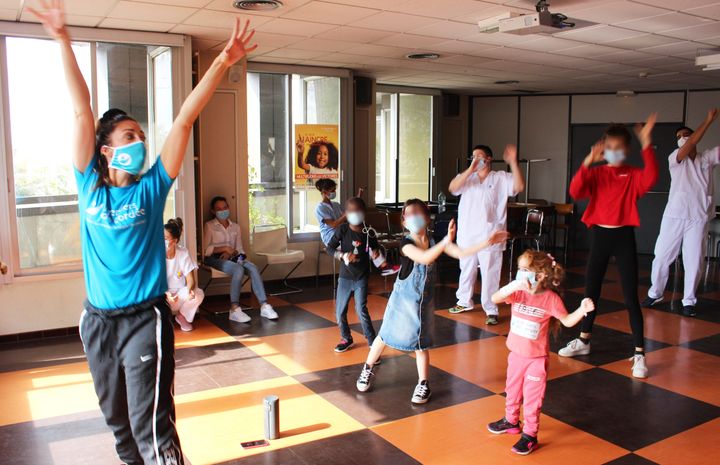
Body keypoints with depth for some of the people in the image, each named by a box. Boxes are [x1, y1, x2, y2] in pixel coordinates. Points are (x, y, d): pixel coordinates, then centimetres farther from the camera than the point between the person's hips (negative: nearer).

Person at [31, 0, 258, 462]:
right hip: (98, 320, 4)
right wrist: (63, 41, -5)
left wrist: (224, 61, -14)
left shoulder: (152, 187, -5)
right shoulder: (90, 186, 0)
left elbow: (186, 118, -11)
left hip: (145, 319, -3)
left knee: (152, 425, -7)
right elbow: (82, 111, -5)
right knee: (119, 421, 19)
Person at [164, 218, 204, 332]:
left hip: (179, 293, 1)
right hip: (162, 294, -1)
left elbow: (191, 279, -13)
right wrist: (166, 295, -37)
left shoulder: (183, 252, -10)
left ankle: (182, 316, 4)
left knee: (199, 294, -29)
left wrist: (189, 290, -38)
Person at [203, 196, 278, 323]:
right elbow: (205, 250, -2)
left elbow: (239, 249, 15)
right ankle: (234, 310, -38)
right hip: (214, 259, -4)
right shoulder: (209, 226, 6)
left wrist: (231, 252, -7)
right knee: (239, 269, -36)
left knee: (253, 268, -28)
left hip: (232, 257, 4)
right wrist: (224, 248, -13)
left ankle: (264, 306, -34)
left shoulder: (235, 226, 20)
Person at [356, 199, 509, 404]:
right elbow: (425, 258, -38)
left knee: (421, 343, 9)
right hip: (403, 299, -3)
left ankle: (423, 385, 23)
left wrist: (487, 242, -18)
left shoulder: (434, 241, -6)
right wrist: (446, 241, -49)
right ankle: (368, 370, 34)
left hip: (424, 301, 3)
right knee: (385, 336, 12)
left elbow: (460, 253, -10)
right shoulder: (406, 244, -21)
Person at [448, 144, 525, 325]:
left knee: (490, 274, -3)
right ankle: (465, 302, 34)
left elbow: (519, 187, -15)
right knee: (466, 271, 17)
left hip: (490, 237, -3)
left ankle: (491, 310, 5)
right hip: (467, 235, 3)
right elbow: (453, 188, -12)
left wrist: (513, 162, -23)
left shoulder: (501, 178, 1)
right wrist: (470, 170, -23)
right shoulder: (467, 176, 7)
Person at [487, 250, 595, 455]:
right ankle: (511, 421, 44)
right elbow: (495, 299, -25)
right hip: (516, 354, 4)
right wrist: (513, 287, -40)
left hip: (536, 358, -4)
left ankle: (529, 434, 19)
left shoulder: (551, 298, -16)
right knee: (512, 390, 22)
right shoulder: (518, 292, -10)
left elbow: (567, 321, -7)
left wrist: (582, 310, -24)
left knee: (532, 397, 5)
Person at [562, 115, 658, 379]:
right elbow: (575, 192, -15)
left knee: (630, 297, -3)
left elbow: (651, 178, -26)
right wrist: (587, 162, -24)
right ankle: (583, 341, 29)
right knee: (591, 291, 13)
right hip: (599, 234, 3)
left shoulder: (633, 175, -2)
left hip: (623, 236, -2)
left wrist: (647, 144, -30)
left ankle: (639, 354, 5)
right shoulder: (596, 173, 3)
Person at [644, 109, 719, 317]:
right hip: (674, 215, -1)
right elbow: (692, 144, -15)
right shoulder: (675, 158, 2)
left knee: (694, 261, 1)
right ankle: (655, 293, 21)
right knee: (662, 257, 4)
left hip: (698, 218, 1)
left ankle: (689, 301, 12)